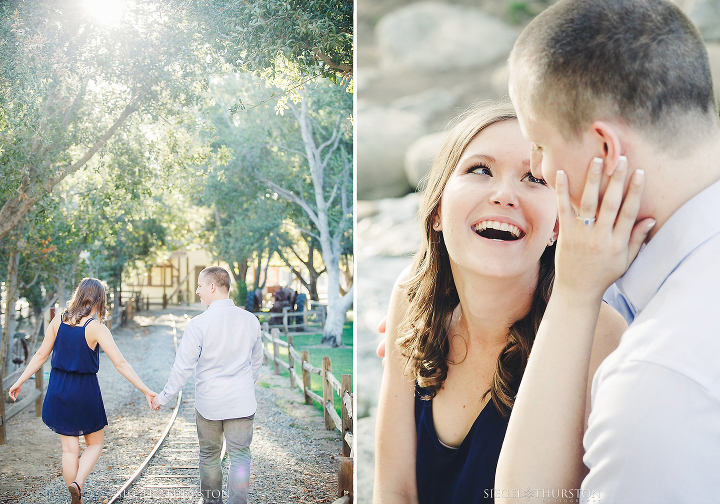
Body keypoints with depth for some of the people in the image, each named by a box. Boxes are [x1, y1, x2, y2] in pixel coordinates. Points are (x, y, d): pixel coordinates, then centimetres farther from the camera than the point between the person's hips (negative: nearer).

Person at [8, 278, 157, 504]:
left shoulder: (58, 320, -1)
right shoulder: (95, 328, -14)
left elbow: (41, 355, 3)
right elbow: (120, 363, -17)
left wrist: (20, 382, 15)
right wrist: (145, 390, -14)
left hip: (59, 391, 4)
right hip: (85, 391, -4)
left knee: (70, 449, 12)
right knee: (95, 443, 15)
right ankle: (78, 483, -9)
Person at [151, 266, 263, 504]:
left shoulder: (199, 323, -13)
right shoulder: (251, 320, 0)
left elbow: (183, 366, -8)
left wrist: (163, 396, 4)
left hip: (208, 402, -2)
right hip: (242, 401, 2)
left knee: (209, 455, 16)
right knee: (240, 456, 5)